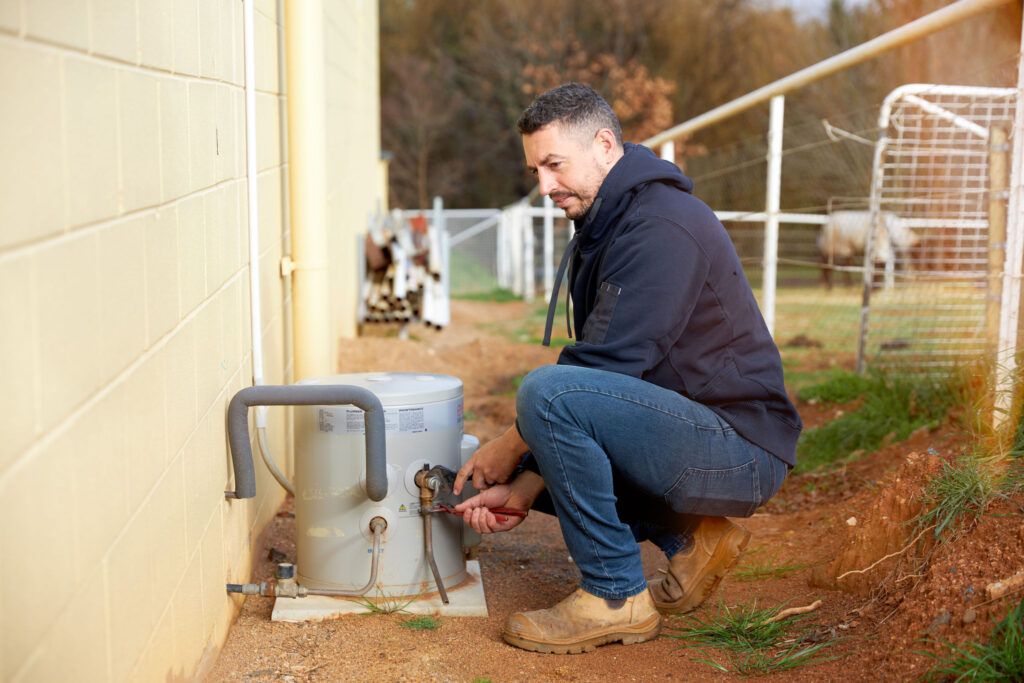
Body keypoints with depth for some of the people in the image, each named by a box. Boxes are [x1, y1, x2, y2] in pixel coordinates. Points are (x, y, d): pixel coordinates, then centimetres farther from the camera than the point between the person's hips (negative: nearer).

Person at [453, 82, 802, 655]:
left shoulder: (662, 225, -17)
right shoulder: (604, 227, 15)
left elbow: (609, 366, -23)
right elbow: (596, 376, 13)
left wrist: (512, 447, -9)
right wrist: (522, 490, 4)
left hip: (740, 448, -10)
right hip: (696, 433, 10)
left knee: (547, 392, -26)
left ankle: (616, 596, -13)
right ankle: (690, 537, 9)